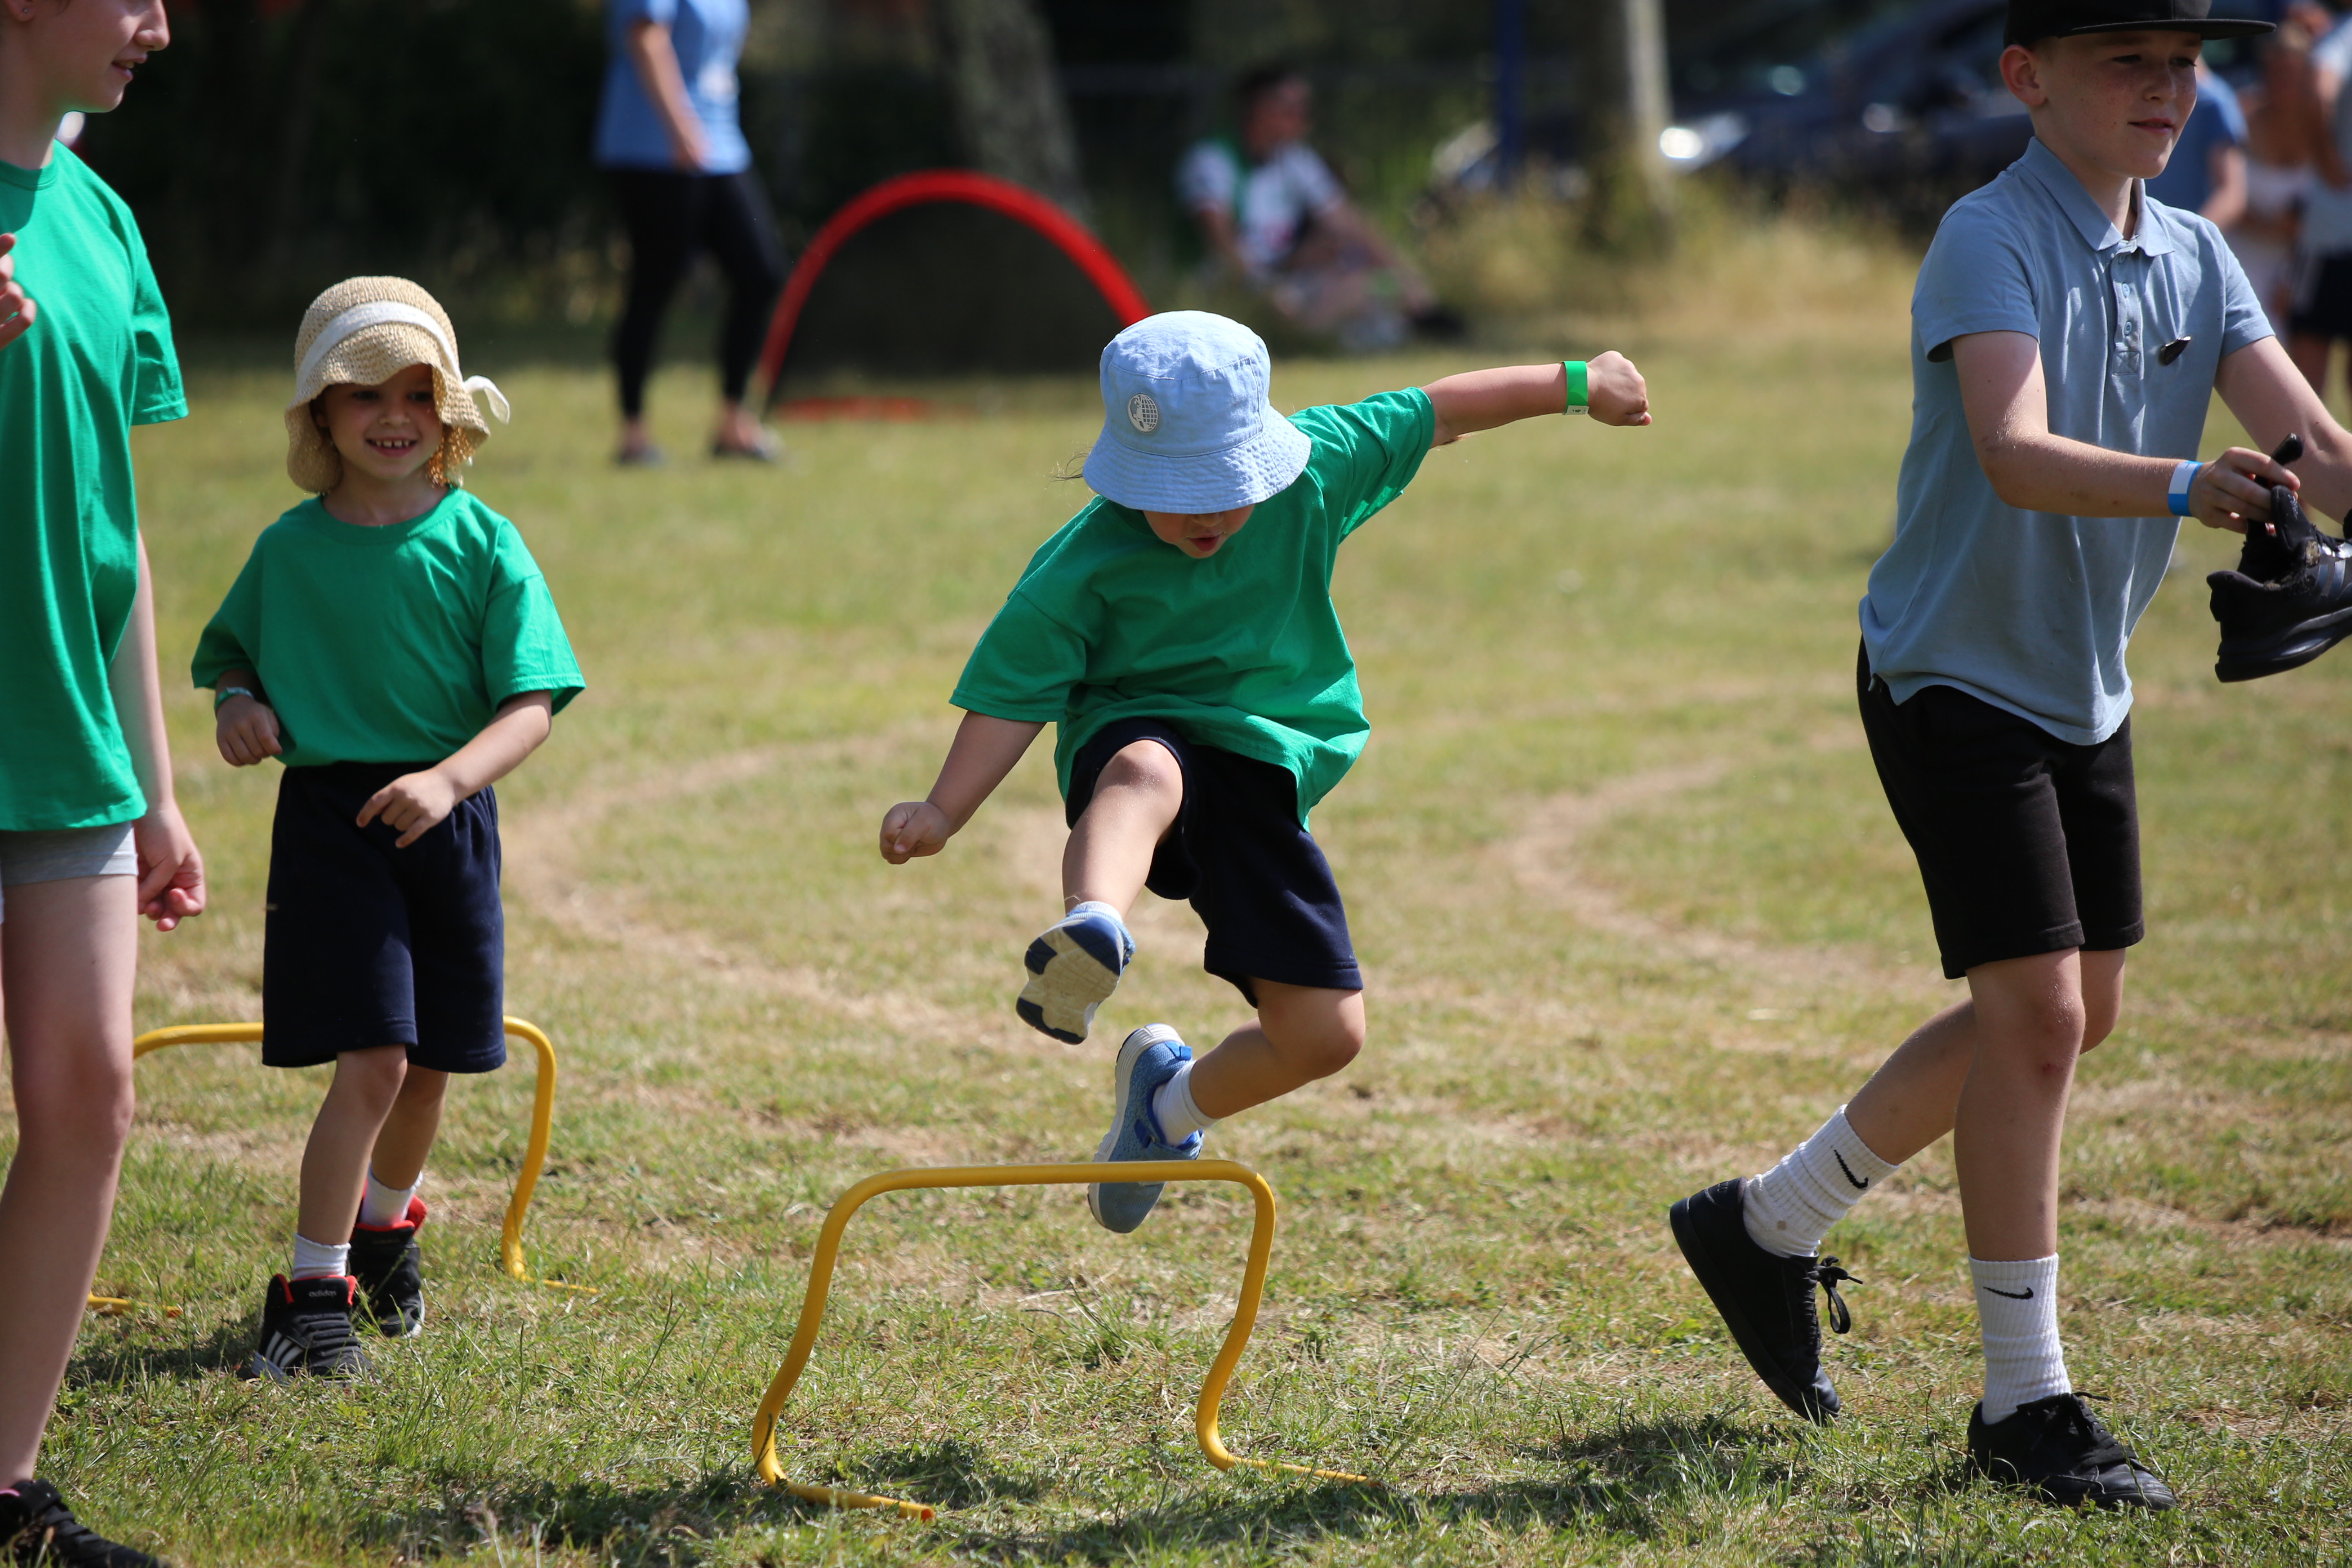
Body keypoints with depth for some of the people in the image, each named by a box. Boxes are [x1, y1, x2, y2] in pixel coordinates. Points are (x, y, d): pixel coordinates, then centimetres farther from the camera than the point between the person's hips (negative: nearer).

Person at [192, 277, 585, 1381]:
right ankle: (314, 1291, -6)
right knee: (372, 1060, -13)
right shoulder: (291, 550, 0)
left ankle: (385, 1223, 43)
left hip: (448, 817, 2)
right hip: (330, 814, -2)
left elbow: (531, 707, -9)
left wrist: (447, 780, -26)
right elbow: (231, 658, 16)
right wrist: (237, 709, -8)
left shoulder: (482, 545, -4)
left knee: (432, 1061, 14)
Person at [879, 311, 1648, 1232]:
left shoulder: (1314, 471, -8)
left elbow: (1437, 412, 4)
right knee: (1146, 771, -44)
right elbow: (1014, 696, -15)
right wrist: (944, 812, -29)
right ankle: (1092, 926, -75)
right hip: (1137, 734, -4)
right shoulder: (1083, 571, -16)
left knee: (1327, 1034, -3)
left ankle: (1173, 1103, 27)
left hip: (1262, 782, 4)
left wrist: (1577, 385, 13)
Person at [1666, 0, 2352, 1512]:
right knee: (2036, 1009, -12)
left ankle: (1771, 1223, 31)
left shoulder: (2196, 259, 3)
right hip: (1953, 677, -8)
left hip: (2087, 689, 8)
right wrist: (2181, 489, -52)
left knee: (2074, 1010, 16)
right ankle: (2025, 1402, -3)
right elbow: (2014, 454, -36)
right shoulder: (1989, 241, -19)